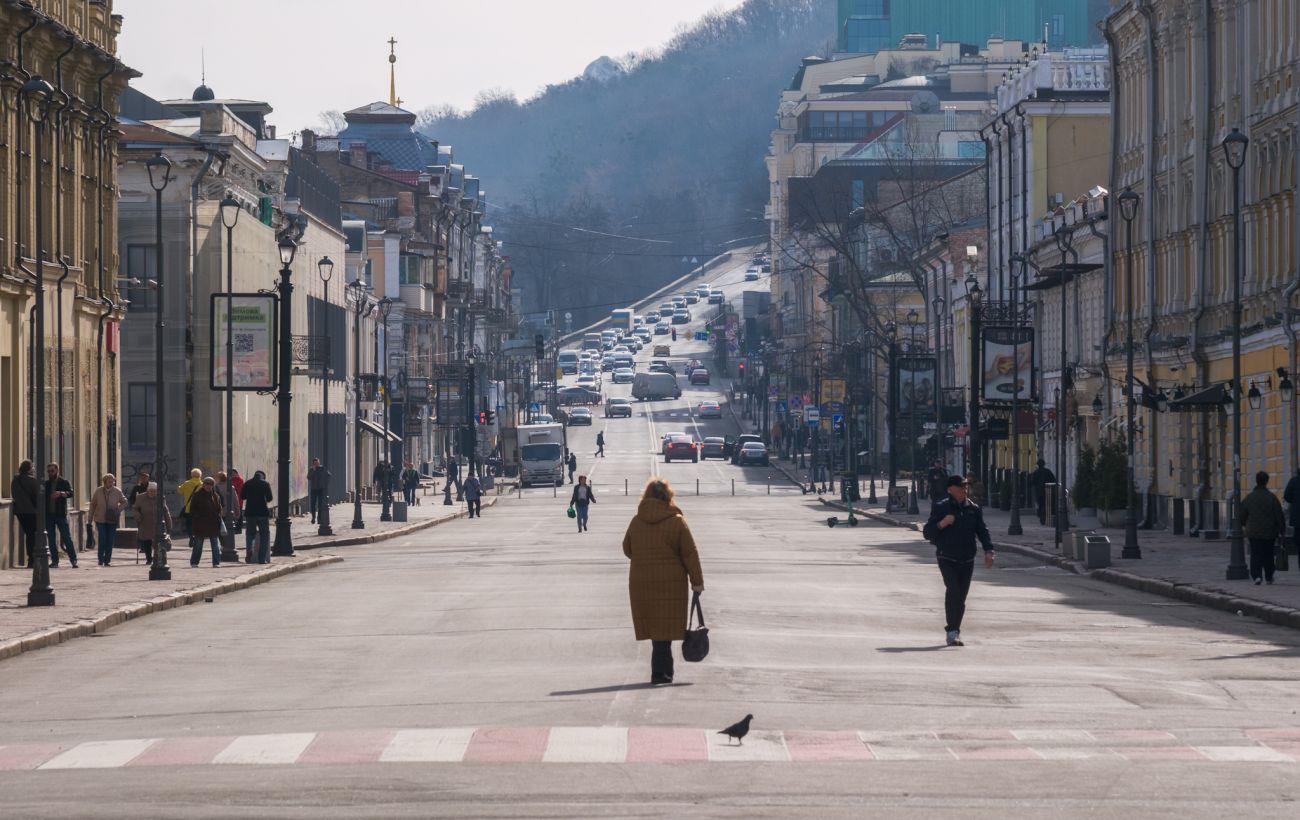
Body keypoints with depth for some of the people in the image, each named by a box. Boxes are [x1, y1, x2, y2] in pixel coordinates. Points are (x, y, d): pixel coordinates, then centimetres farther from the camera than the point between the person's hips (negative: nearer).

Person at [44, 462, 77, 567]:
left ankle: (73, 560, -7)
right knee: (51, 539, 4)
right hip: (48, 514, 4)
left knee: (66, 537, -7)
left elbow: (70, 493, -13)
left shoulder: (64, 482, 3)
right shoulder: (46, 484, 14)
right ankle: (54, 560, 9)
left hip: (60, 514, -4)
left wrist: (61, 493, -31)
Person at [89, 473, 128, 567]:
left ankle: (107, 560, 10)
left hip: (112, 520, 1)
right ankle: (101, 560, 1)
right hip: (100, 519, -1)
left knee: (110, 541, 2)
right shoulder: (98, 491, -1)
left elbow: (124, 502, 12)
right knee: (102, 539, -8)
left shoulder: (117, 492, 0)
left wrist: (118, 510, -6)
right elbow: (93, 504, 7)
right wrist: (91, 517, 6)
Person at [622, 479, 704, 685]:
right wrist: (697, 581, 1)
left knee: (655, 627, 12)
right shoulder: (676, 521, -7)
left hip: (641, 583, 3)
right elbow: (690, 554, -6)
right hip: (670, 583, -3)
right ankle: (660, 673, -6)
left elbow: (627, 549, 15)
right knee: (665, 629, 0)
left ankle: (665, 671, 17)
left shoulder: (636, 521, 3)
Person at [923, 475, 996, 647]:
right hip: (947, 559, -4)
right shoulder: (940, 508, -2)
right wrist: (941, 524, -19)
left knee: (961, 596, 6)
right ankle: (953, 631, -17)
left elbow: (982, 531, 8)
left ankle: (954, 631, 18)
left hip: (967, 560, 4)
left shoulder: (973, 509, 8)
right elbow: (927, 533, -1)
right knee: (953, 590, -20)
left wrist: (988, 550, -7)